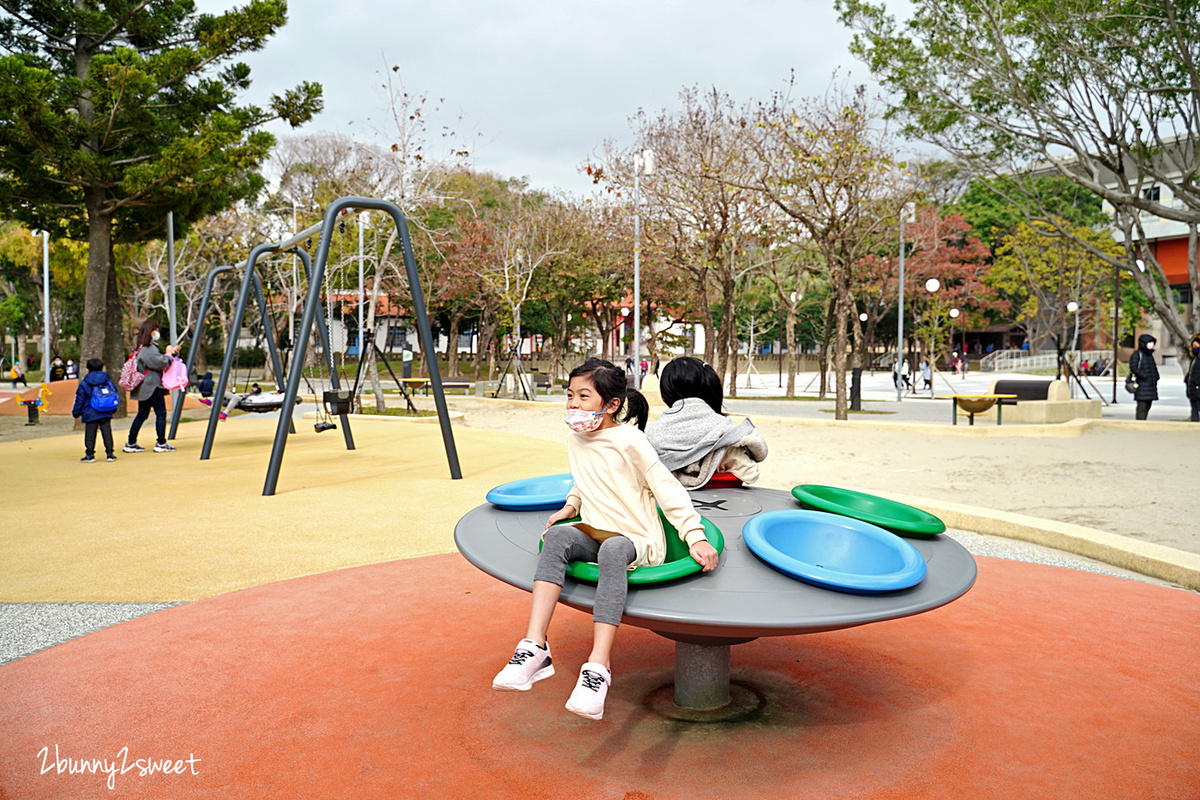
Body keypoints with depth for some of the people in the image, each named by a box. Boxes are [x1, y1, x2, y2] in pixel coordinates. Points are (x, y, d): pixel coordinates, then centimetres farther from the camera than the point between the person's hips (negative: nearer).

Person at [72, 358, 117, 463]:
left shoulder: (83, 384, -1)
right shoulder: (108, 383, 8)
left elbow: (79, 401, 1)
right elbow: (114, 396, 15)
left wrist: (76, 414, 10)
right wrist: (113, 410, 27)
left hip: (90, 415, -3)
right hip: (106, 414, 3)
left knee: (90, 435, 4)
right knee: (107, 432, 5)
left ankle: (90, 455, 7)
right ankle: (110, 453, 3)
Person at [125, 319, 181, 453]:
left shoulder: (144, 348, 18)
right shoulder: (149, 349, -15)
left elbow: (158, 359, 23)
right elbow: (161, 363, -21)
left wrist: (171, 350, 10)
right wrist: (168, 354, -4)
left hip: (144, 388, 10)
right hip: (153, 386, -10)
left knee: (142, 415, 11)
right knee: (161, 413, -4)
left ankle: (131, 443, 13)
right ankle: (161, 444, -2)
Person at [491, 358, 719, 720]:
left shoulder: (629, 440, -11)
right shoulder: (575, 440, 10)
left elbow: (668, 489, -10)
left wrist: (695, 537, -17)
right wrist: (571, 504, 11)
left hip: (637, 540, -5)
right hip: (593, 534, 5)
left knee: (612, 550, -40)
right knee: (558, 534, -28)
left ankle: (599, 665, -42)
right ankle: (534, 647, -36)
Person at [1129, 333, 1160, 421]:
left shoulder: (1150, 354, 18)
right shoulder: (1137, 354, -7)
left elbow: (1154, 367, 28)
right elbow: (1133, 368, -16)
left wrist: (1156, 376, 12)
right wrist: (1144, 376, -19)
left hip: (1151, 384, 9)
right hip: (1142, 384, -9)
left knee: (1148, 405, 9)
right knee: (1142, 406, -10)